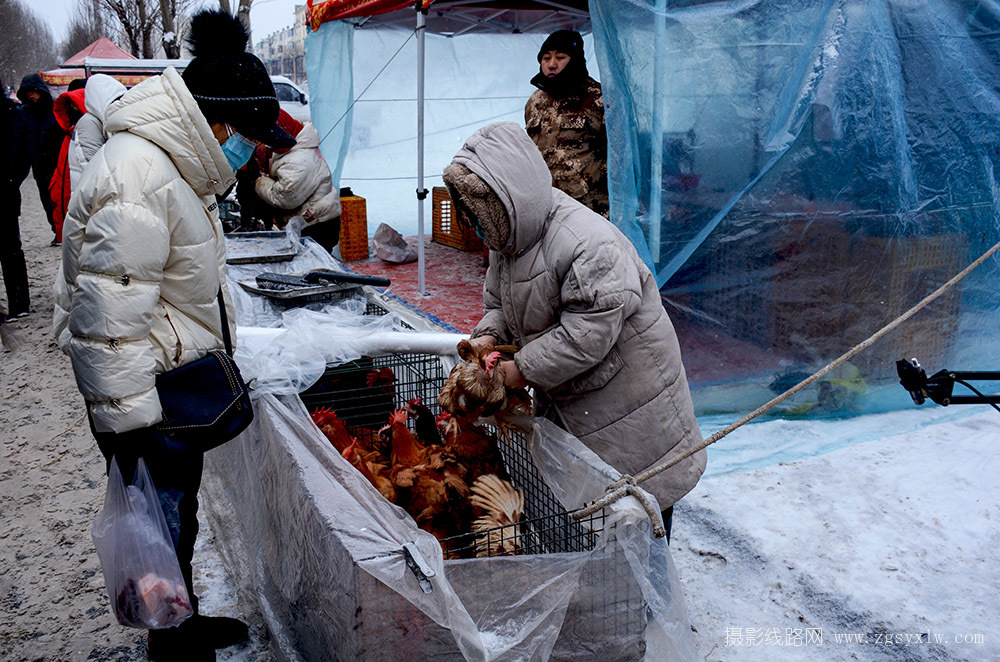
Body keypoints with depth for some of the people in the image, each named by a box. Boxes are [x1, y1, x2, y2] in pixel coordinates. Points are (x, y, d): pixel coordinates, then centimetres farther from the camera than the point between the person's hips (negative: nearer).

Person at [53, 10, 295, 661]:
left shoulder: (175, 164, 9)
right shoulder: (137, 179, -26)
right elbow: (106, 321, -29)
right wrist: (132, 429, -26)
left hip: (178, 380, 10)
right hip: (149, 389, -10)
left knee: (181, 512, 24)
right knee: (164, 524, 6)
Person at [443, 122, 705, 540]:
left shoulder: (589, 244, -30)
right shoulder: (508, 238, 0)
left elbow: (587, 334, -31)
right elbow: (499, 303, 12)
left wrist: (523, 369, -25)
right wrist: (488, 338, -10)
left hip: (627, 398, -8)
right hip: (561, 401, 8)